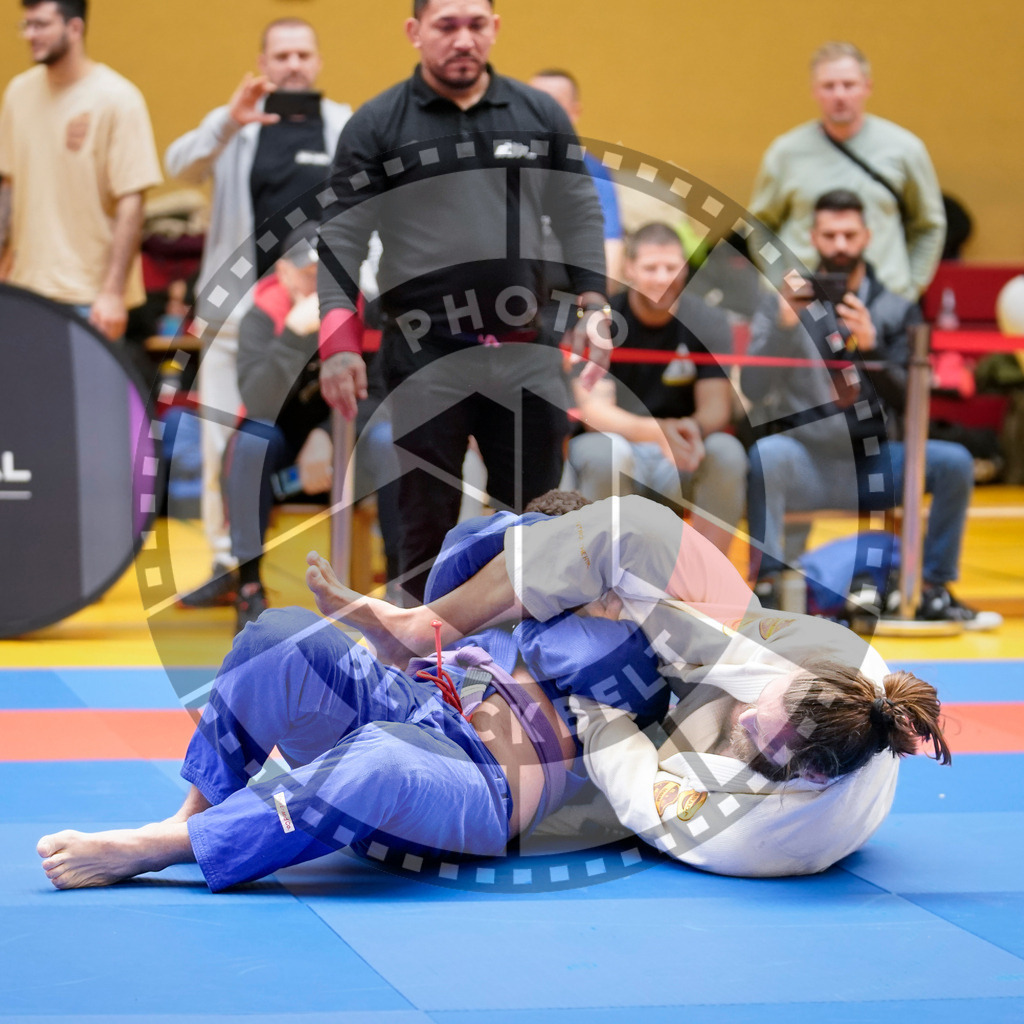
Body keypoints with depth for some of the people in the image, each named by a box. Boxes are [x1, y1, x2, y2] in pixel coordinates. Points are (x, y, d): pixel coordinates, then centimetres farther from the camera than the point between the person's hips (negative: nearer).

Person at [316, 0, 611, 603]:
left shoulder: (542, 116, 7)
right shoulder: (376, 125, -2)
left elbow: (581, 217, 12)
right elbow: (341, 238, -3)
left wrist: (593, 309, 1)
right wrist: (340, 343, -12)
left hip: (527, 354, 3)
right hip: (425, 356, -3)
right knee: (429, 518, 5)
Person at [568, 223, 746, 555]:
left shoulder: (707, 322, -4)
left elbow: (717, 407, -10)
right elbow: (593, 410, -21)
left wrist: (693, 428, -37)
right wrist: (656, 431, -41)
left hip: (679, 459, 2)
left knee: (727, 452, -29)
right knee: (609, 451, -36)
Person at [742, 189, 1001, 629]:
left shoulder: (897, 309, 5)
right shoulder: (784, 303, 1)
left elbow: (908, 402, -5)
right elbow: (753, 390, -11)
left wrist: (870, 346, -22)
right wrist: (785, 324, -26)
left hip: (873, 466, 2)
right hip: (804, 466, -2)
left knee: (953, 461, -21)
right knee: (768, 452, -34)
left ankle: (934, 592, -9)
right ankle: (768, 587, -27)